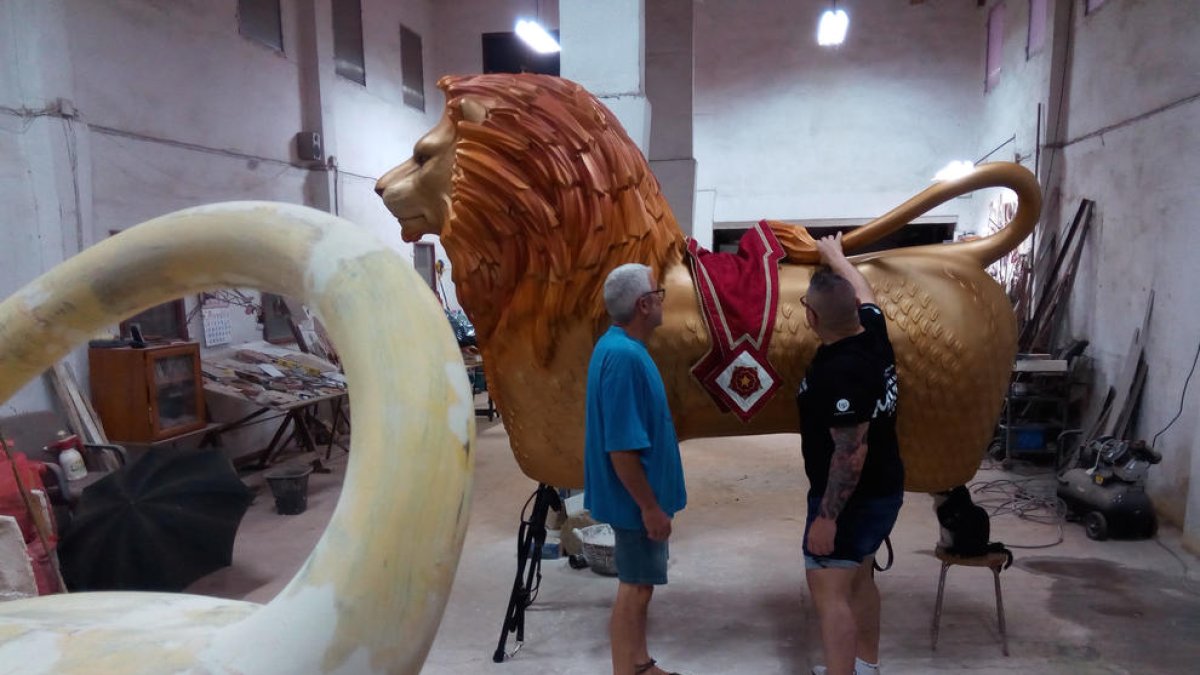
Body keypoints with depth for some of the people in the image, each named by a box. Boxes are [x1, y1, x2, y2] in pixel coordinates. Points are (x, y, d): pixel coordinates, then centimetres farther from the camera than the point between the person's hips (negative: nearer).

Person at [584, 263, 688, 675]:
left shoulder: (619, 345, 5)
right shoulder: (624, 356, -27)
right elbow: (621, 446, -28)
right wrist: (650, 506, -20)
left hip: (641, 493, 10)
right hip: (637, 498, -10)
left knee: (639, 584, 20)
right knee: (636, 586, 5)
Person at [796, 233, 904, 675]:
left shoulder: (839, 372, -30)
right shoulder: (871, 328, -4)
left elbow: (852, 451, -29)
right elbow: (862, 290, 19)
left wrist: (827, 516, -23)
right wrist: (835, 255, 34)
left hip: (851, 498, -10)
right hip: (882, 488, 10)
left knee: (828, 591, -5)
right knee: (859, 577, 23)